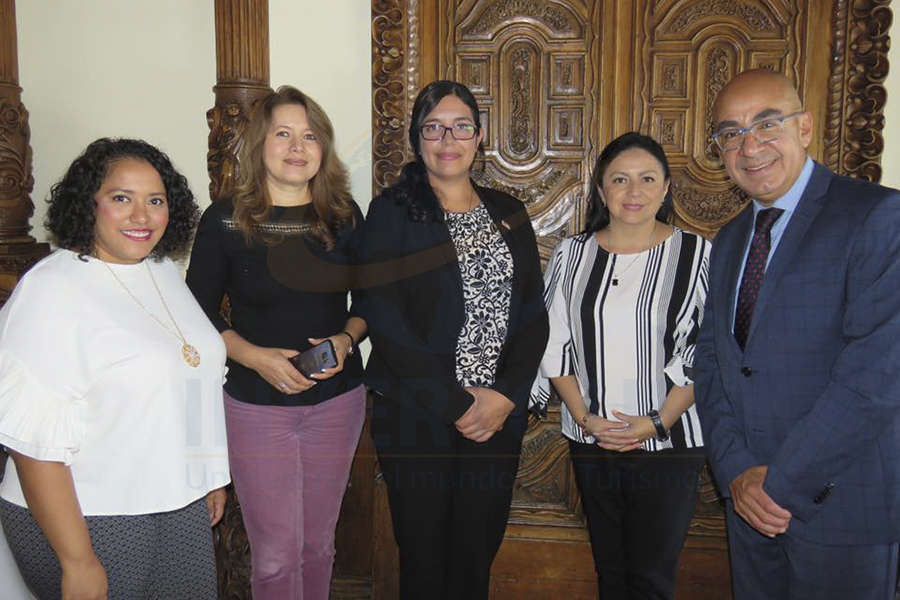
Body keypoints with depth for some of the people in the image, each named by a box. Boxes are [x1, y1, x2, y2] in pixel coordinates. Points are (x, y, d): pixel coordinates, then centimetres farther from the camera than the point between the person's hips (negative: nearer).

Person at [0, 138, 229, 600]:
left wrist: (212, 475, 17)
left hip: (181, 504, 7)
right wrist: (78, 562, -20)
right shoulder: (52, 290, -17)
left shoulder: (164, 270, 6)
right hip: (91, 520, -6)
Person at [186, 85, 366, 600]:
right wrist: (254, 356, -17)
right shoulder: (224, 221, -5)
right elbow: (200, 312, -2)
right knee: (275, 553, 4)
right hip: (257, 404, -2)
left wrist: (346, 339, -11)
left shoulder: (345, 215, 2)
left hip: (338, 399, 2)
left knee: (318, 541, 16)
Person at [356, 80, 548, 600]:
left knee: (479, 554, 12)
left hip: (499, 416, 3)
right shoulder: (392, 212, -4)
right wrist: (455, 404, -14)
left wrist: (505, 396, -8)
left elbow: (534, 316, 6)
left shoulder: (508, 213, 9)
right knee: (424, 553, 9)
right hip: (416, 417, -3)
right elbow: (385, 320, -12)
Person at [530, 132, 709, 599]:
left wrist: (657, 422, -13)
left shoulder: (696, 255, -5)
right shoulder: (572, 255, 4)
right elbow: (554, 345, 4)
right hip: (591, 441, 3)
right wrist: (584, 417, -6)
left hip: (668, 443, -2)